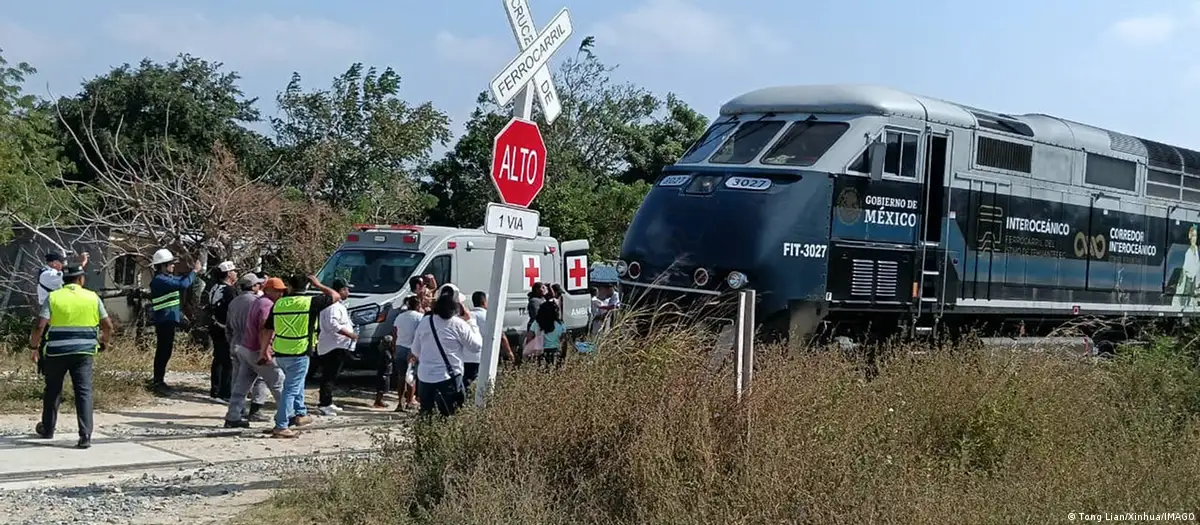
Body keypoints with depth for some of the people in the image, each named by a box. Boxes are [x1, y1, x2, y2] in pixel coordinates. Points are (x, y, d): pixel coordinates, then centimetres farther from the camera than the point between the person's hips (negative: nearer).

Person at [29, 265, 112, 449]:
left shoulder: (52, 298, 0)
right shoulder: (92, 298, 4)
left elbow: (40, 326, -9)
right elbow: (108, 326, 5)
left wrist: (34, 346, 5)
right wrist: (104, 342, 23)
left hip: (56, 351, 0)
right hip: (83, 351, 0)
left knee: (52, 390, 18)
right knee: (84, 392, -1)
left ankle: (47, 429, 33)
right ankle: (85, 435, -11)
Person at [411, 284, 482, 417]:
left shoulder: (425, 322, 4)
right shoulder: (458, 325, -12)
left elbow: (415, 350, 13)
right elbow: (476, 345, -2)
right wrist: (470, 321, 4)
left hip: (424, 377, 5)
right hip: (448, 380, -5)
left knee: (425, 416, 15)